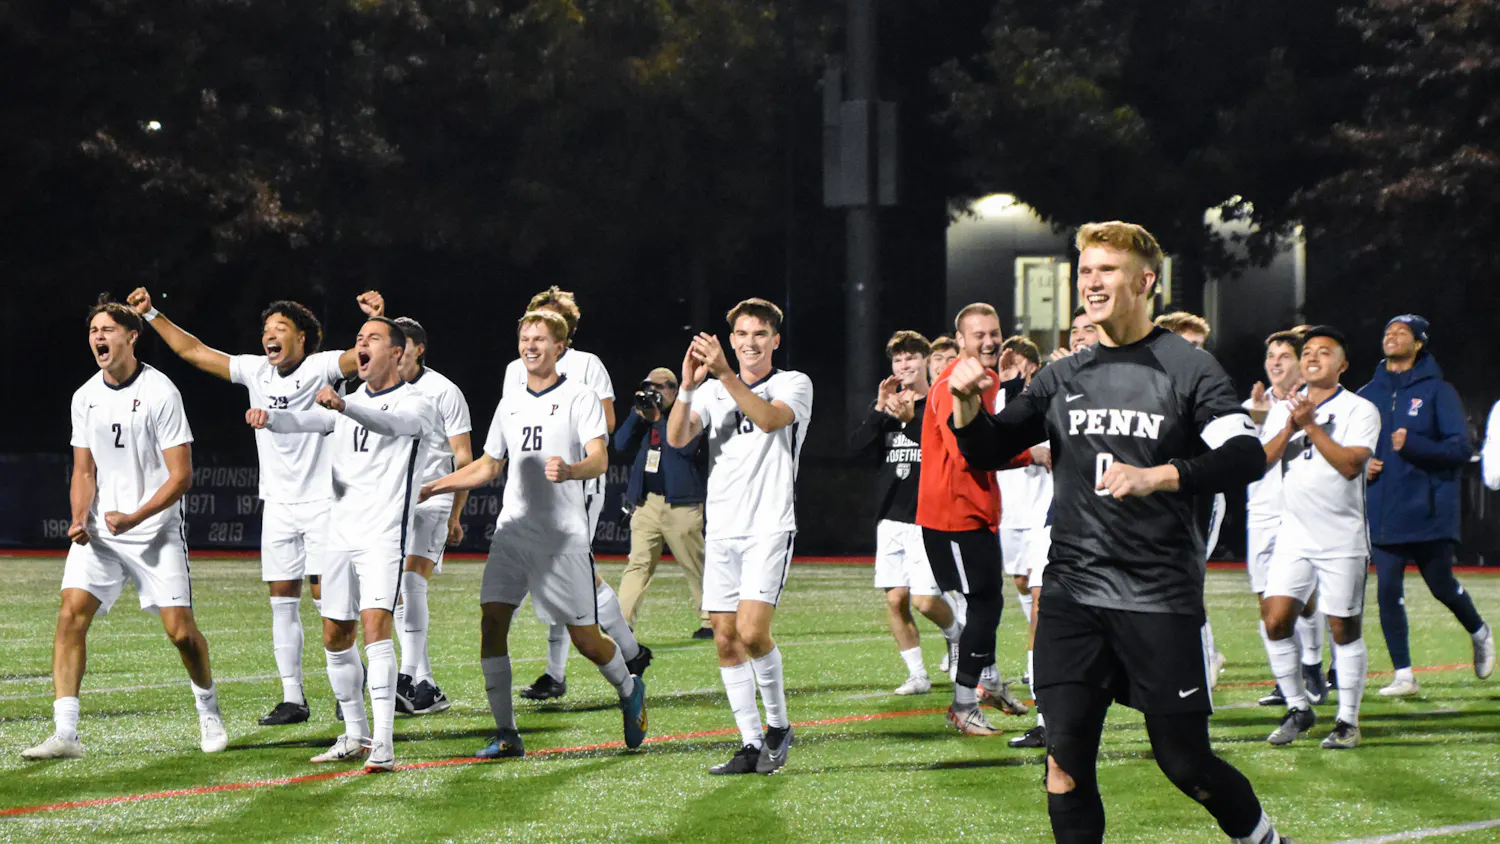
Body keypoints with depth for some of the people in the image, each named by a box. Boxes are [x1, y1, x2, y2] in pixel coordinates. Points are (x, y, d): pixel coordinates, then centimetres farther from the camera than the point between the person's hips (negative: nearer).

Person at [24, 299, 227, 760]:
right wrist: (80, 518, -6)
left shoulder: (160, 392, -11)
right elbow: (84, 471, 13)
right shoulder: (85, 397, 6)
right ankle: (64, 734, -13)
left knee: (180, 630, -7)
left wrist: (134, 518, -20)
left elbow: (181, 475, -11)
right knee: (71, 615, -12)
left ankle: (209, 712, 22)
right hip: (99, 532, 4)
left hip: (156, 531, -4)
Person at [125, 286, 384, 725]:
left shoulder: (321, 367, -6)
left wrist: (377, 319, -40)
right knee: (282, 601, 3)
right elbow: (193, 351, 15)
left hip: (322, 503, -5)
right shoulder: (255, 371, 8)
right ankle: (292, 698, 7)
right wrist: (151, 314, 14)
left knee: (325, 596, -7)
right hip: (278, 504, 5)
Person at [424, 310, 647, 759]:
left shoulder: (579, 397, -3)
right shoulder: (509, 404, 15)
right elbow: (488, 466, 26)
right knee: (492, 621, -10)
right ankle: (506, 734, -5)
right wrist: (431, 488, 20)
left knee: (585, 638, -2)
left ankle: (629, 691, 29)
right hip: (512, 532, 5)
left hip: (564, 536, -5)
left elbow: (600, 459, -16)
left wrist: (570, 470, -37)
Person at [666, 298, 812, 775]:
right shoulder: (712, 390, 13)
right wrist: (688, 387, -19)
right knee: (726, 640, 2)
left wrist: (726, 375, -29)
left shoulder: (794, 384, 2)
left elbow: (769, 418, -20)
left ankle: (778, 726, 3)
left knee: (752, 633, -17)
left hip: (770, 529, -5)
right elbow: (676, 437, -3)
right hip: (722, 531, 5)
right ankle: (751, 745, 10)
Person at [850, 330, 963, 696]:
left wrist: (911, 419, -26)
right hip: (891, 518, 5)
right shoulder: (885, 405, 13)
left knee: (925, 600, -11)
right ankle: (917, 675, 12)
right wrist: (880, 409, -11)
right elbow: (857, 446, 1)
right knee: (895, 600, 2)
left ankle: (956, 634, 21)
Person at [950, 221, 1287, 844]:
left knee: (1184, 763, 1)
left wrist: (1156, 476, -25)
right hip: (1073, 591, 4)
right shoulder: (1063, 377, 12)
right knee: (1065, 761, -3)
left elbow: (1246, 456, -13)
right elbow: (986, 450, 17)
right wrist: (966, 402, -3)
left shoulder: (1187, 369, -2)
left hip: (1160, 598, -4)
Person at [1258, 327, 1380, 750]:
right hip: (1294, 536, 4)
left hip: (1343, 539, -4)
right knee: (1274, 620, -7)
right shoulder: (1284, 409, 10)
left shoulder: (1360, 411, -4)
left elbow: (1351, 465, -18)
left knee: (1344, 629, 1)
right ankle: (1297, 708, 9)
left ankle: (1348, 720, 12)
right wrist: (1289, 428, -14)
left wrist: (1311, 425, -19)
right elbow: (1259, 462, 0)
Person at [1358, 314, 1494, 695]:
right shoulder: (1368, 395, 12)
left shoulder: (1437, 391, -2)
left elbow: (1461, 448, -10)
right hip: (1383, 516, 3)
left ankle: (1479, 633, 36)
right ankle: (1403, 674, 3)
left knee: (1442, 586, 6)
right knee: (1388, 592, -4)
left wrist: (1413, 445, -23)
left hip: (1429, 513, -3)